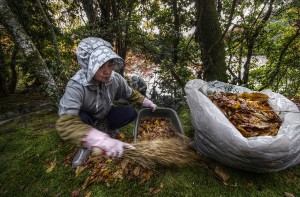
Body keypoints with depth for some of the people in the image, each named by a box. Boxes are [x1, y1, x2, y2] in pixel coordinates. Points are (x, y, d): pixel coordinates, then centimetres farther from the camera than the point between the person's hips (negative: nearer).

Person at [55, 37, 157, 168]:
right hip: (84, 117, -3)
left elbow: (130, 93, -2)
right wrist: (100, 140, -64)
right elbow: (66, 124, -50)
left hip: (103, 115, 4)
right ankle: (86, 145, -7)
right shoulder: (76, 86, -37)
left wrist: (145, 102, 1)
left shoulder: (115, 78, -23)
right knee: (81, 119, -37)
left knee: (131, 113, -16)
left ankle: (103, 127, 4)